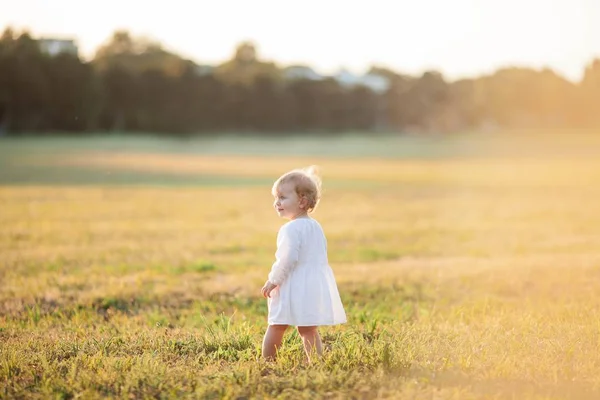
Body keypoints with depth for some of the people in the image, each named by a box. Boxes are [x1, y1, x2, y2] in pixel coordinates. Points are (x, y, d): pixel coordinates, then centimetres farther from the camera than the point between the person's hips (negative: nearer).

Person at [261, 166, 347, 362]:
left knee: (276, 327, 4)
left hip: (295, 287, -8)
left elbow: (288, 259, -22)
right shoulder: (316, 227, 14)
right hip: (316, 285, 8)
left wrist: (273, 280, -13)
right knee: (309, 330, 9)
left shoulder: (291, 229, -14)